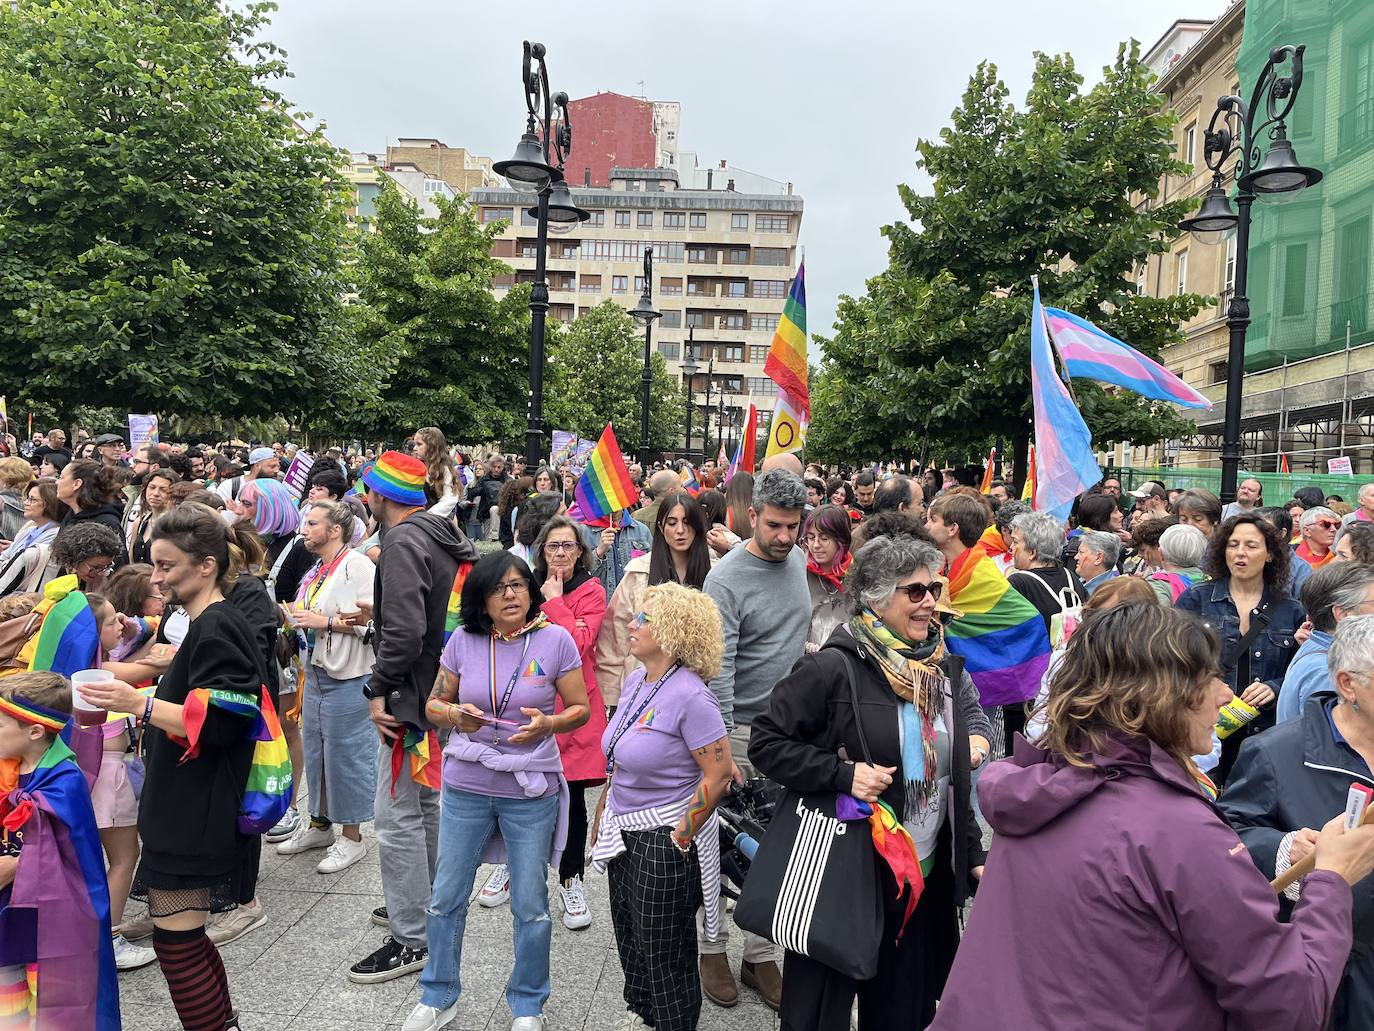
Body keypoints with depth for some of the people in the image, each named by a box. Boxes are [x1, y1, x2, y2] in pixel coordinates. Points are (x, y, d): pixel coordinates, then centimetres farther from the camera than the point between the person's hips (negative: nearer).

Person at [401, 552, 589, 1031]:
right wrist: (454, 715, -15)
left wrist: (548, 725, -22)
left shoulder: (555, 640, -9)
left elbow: (580, 709, -3)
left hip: (531, 792, -2)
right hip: (466, 785, 2)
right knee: (447, 897, 13)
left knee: (530, 905, 10)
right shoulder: (463, 641, -4)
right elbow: (434, 703, 7)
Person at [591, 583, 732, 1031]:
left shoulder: (690, 696, -23)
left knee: (664, 951, 10)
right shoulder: (636, 680, 2)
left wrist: (680, 838, -18)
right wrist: (604, 811, 14)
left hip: (664, 841, -8)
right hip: (625, 834, 8)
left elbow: (718, 774, -23)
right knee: (628, 936, 24)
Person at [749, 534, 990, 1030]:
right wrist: (842, 773, -23)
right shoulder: (834, 668, -17)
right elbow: (767, 742, -14)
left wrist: (972, 855, 13)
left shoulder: (945, 669, 5)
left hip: (924, 882, 6)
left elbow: (952, 778, 15)